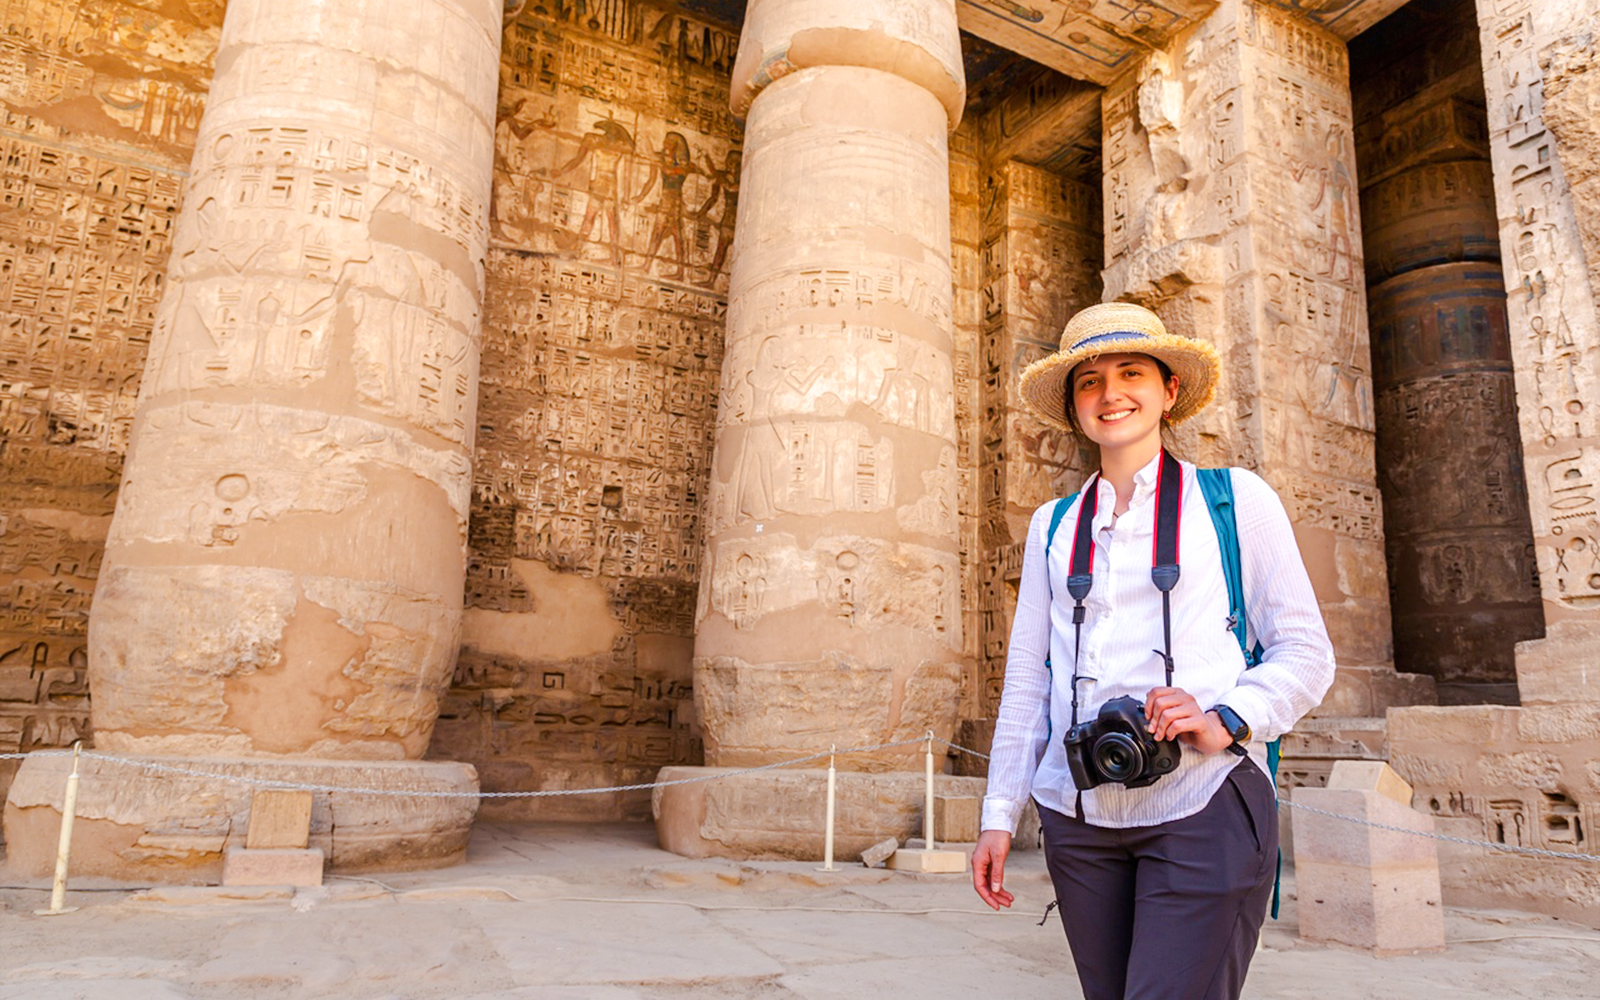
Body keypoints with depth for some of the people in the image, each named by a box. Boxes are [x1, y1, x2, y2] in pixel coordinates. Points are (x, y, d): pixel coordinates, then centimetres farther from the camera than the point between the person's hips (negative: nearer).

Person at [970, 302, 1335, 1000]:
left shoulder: (1235, 499, 5)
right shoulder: (1053, 526, 14)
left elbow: (1306, 653, 4)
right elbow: (1027, 678, 14)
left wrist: (1228, 719, -15)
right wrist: (999, 815, 11)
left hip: (1204, 809, -3)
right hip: (1077, 814, 4)